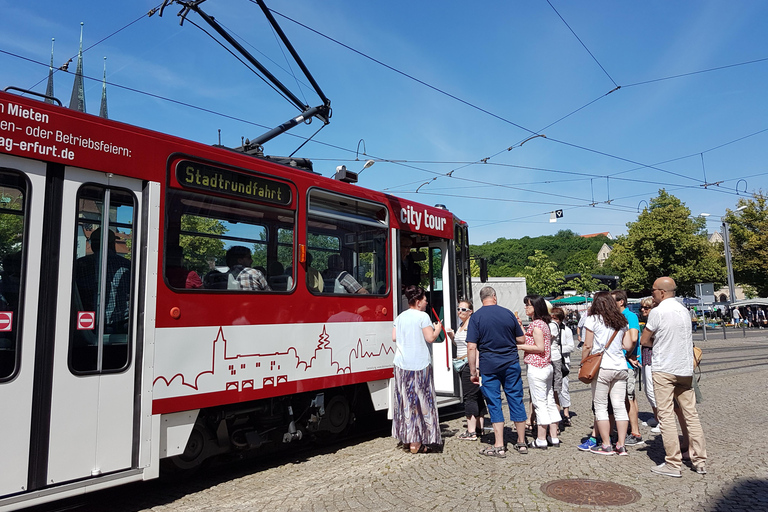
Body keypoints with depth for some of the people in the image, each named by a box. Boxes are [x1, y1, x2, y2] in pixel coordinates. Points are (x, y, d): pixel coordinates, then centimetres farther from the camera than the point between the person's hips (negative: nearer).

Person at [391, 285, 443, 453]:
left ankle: (407, 439, 21)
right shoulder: (423, 316, -8)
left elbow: (394, 337, 10)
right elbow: (430, 338, -11)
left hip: (402, 364, 6)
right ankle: (417, 442, 5)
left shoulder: (400, 317, 10)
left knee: (406, 400, 13)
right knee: (421, 400, 2)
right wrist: (438, 329, 8)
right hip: (420, 364, -6)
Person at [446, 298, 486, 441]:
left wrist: (476, 366, -24)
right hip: (463, 365, 10)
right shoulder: (461, 325, 17)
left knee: (470, 396, -7)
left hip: (471, 364, -10)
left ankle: (471, 432, -3)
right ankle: (479, 427, 21)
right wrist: (452, 336, 8)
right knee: (476, 396, 14)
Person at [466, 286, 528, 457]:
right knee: (516, 400, 11)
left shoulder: (476, 317, -6)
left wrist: (473, 371, -5)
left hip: (489, 365, -2)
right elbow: (521, 339, 9)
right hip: (511, 363, 2)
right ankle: (522, 443, 21)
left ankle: (499, 446, 8)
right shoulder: (508, 313, 2)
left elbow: (471, 347, -11)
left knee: (494, 403, 5)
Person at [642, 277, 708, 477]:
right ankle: (700, 461, 17)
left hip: (664, 370, -7)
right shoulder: (684, 310, 9)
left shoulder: (657, 312, -11)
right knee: (691, 414, 11)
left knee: (666, 416, -2)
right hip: (685, 369, 7)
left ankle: (673, 464, 1)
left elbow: (644, 341, -6)